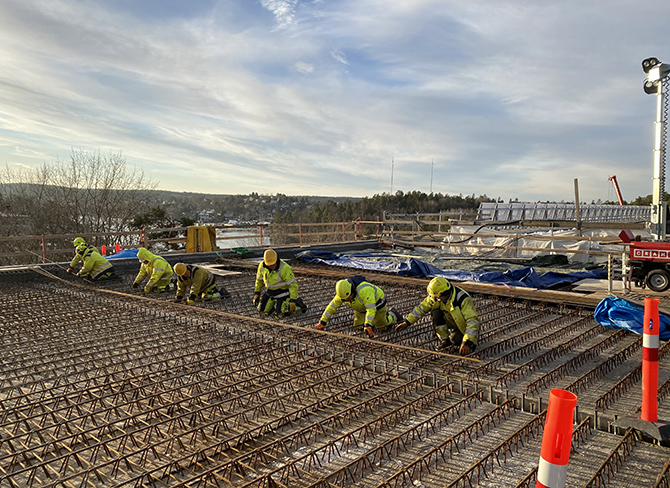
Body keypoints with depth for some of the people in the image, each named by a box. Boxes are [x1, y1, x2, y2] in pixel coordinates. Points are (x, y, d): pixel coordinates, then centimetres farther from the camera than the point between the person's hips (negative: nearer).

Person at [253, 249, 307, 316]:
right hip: (269, 292, 5)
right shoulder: (262, 266, -13)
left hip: (283, 292, -5)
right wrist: (256, 293, 7)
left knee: (280, 314, -12)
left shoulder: (284, 268, -31)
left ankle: (298, 303, 10)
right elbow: (259, 280, 6)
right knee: (262, 312, 3)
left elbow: (293, 284, -27)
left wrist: (293, 301, -29)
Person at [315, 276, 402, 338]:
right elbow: (332, 306, -15)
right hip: (361, 307, 6)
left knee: (381, 327, -2)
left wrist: (368, 326, -50)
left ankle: (392, 315, 24)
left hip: (376, 302, -6)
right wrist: (322, 322, -17)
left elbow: (371, 309, -45)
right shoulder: (342, 293, -22)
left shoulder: (364, 291, -43)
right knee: (358, 326, 0)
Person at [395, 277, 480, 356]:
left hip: (464, 326, -6)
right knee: (436, 312, -21)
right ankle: (445, 340, -7)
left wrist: (467, 343, -49)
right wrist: (407, 322, -10)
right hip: (452, 323, 6)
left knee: (456, 339, -34)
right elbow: (422, 307, -4)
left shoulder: (463, 300, -34)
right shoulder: (436, 297, -16)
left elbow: (473, 321, -39)